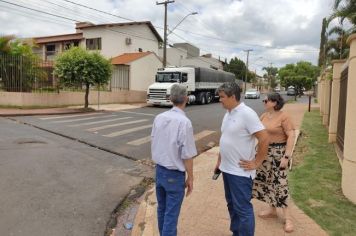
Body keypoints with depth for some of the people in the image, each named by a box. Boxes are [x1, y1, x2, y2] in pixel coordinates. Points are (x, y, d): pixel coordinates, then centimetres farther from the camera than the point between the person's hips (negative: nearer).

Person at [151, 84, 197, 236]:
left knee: (161, 209, 23)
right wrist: (190, 178, -5)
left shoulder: (159, 118, -3)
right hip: (175, 174, -6)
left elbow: (153, 144, 7)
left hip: (159, 170, 7)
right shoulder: (184, 122, -22)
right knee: (171, 214, 7)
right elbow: (187, 155, -18)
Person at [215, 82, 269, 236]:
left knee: (243, 208, 2)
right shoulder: (228, 114, 8)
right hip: (227, 169, 9)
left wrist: (256, 163, -15)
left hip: (241, 172, -9)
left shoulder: (246, 114, -17)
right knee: (232, 205, 20)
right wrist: (219, 161, 17)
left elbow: (264, 139, -20)